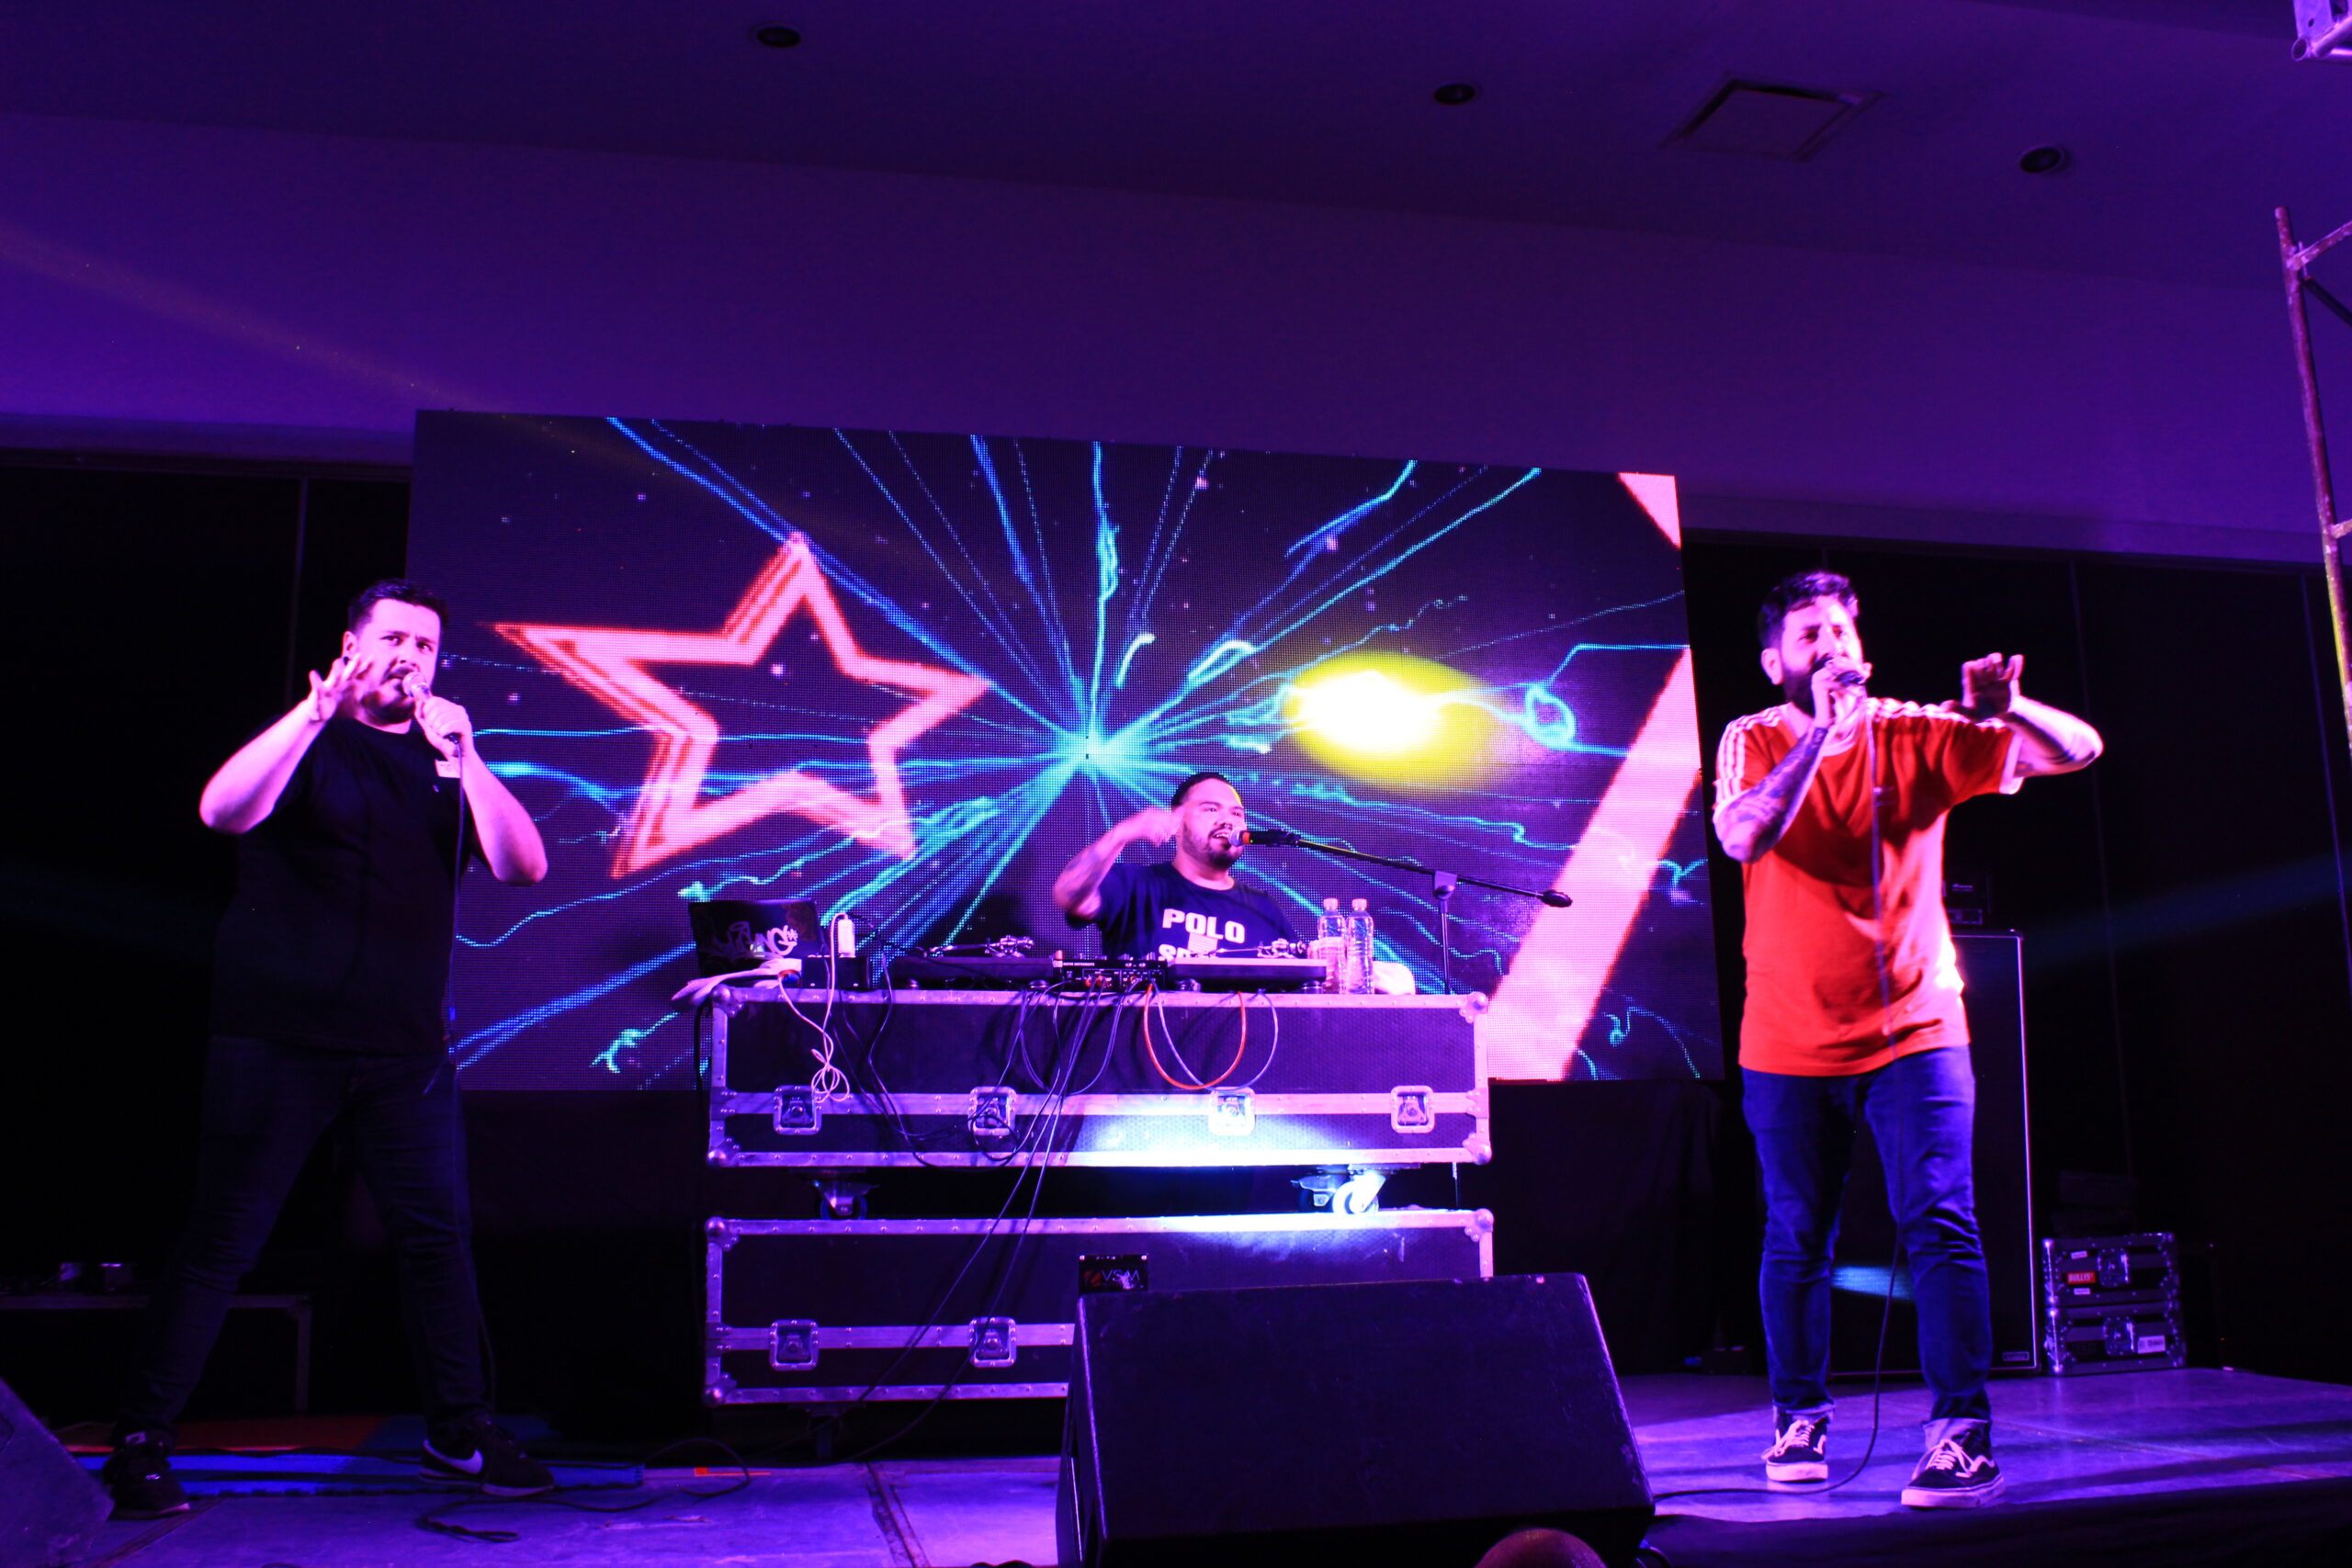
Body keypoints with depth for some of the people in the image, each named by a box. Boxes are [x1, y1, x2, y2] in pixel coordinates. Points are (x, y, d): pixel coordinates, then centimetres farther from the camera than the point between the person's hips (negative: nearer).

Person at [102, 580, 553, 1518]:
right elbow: (223, 812, -19)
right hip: (282, 1037, -4)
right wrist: (317, 712, -29)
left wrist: (466, 762, -13)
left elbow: (524, 867, -2)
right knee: (223, 1239, -2)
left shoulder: (442, 759, 11)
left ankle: (460, 1431, 17)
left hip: (407, 1046, 4)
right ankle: (140, 1443, 9)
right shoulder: (306, 741, 1)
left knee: (440, 1235, 5)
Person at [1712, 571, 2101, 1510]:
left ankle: (1963, 1433, -4)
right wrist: (1820, 731, -24)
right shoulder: (1755, 742, -2)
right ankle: (1799, 1419, 25)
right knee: (1796, 1241, 10)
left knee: (1940, 1226, -10)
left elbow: (2078, 751, -5)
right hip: (1790, 1043, 0)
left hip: (1914, 1029, 0)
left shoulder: (1917, 734, -1)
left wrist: (2007, 708, -25)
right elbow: (1741, 838, -23)